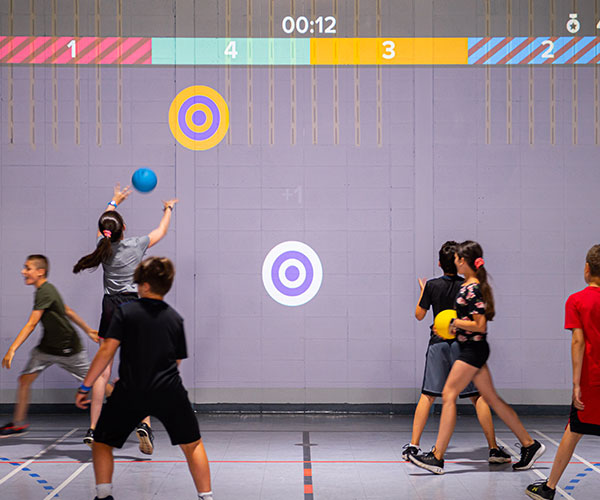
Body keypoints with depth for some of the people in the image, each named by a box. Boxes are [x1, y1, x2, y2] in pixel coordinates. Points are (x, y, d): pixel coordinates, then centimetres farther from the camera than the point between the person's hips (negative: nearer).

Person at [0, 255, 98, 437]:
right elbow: (68, 311, 14)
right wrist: (88, 330, 22)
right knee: (25, 379, -1)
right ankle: (18, 424, 10)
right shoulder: (45, 290, 4)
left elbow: (31, 325, -30)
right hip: (47, 346, 9)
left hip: (68, 347, -9)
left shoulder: (45, 292, -24)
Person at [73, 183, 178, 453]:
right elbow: (162, 231, 16)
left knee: (103, 371, 5)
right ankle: (144, 423, -16)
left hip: (111, 308, 3)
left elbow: (103, 225, 28)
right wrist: (168, 209, 34)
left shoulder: (103, 245, 4)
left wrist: (114, 201, 43)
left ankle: (93, 429, 5)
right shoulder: (136, 244, -3)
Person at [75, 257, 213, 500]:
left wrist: (85, 387, -2)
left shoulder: (125, 311, -1)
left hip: (130, 393, -2)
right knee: (192, 444, 17)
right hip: (169, 391, 2)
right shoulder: (175, 317, 9)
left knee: (102, 442, 17)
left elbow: (107, 351, -8)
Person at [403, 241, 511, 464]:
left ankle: (413, 446, 4)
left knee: (427, 396, 7)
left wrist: (422, 291, 20)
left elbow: (419, 315, 8)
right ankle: (494, 448, 1)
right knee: (478, 396, 2)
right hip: (463, 344, -1)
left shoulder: (432, 286, -2)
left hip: (438, 343, 1)